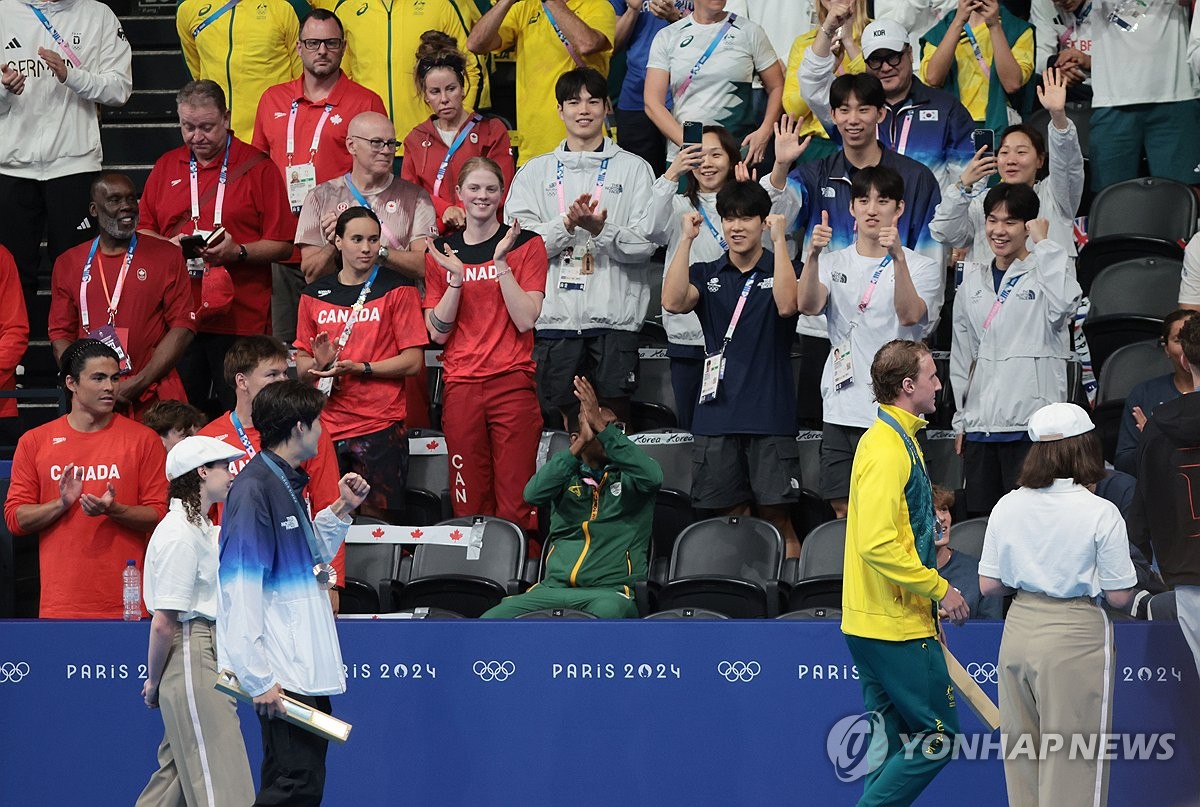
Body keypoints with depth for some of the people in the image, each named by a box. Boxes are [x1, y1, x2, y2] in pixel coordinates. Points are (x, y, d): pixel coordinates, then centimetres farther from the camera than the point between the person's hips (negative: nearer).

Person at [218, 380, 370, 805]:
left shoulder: (287, 483, 16)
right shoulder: (254, 489, -15)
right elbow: (240, 589, -21)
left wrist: (340, 511, 16)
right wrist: (258, 677, -23)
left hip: (309, 670, 10)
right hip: (283, 677, -10)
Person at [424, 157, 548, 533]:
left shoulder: (525, 244, 4)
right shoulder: (441, 253, 11)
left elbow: (525, 321, -6)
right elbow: (437, 333, 5)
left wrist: (501, 263, -12)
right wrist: (456, 277, -7)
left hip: (513, 384, -3)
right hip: (460, 385, 3)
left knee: (515, 501, -8)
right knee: (468, 501, 1)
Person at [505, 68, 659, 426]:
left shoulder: (633, 169, 9)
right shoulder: (535, 172, 13)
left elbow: (645, 242, -1)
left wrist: (601, 229, -17)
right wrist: (567, 224, -14)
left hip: (614, 316, -1)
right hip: (554, 316, 1)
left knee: (614, 422, -4)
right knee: (557, 420, 0)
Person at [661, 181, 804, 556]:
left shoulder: (780, 270, 5)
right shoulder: (706, 275, 12)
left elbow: (786, 305, -17)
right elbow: (673, 301, -8)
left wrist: (779, 240, -15)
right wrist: (686, 239, -8)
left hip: (770, 416, -3)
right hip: (718, 411, 3)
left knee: (776, 516, -5)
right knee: (731, 518, 5)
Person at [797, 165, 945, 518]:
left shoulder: (923, 267, 4)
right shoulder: (834, 263, 14)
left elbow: (909, 315, -16)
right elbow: (808, 305, -7)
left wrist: (898, 257, -31)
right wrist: (813, 254, -25)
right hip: (842, 412, 3)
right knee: (843, 511, 5)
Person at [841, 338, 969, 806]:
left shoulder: (895, 439, 16)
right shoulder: (888, 449, -17)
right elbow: (877, 544, -26)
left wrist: (928, 599, 20)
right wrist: (939, 589, -18)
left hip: (877, 624, 10)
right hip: (898, 627, -10)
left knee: (892, 744, 11)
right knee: (938, 736, -6)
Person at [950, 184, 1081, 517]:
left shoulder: (1043, 274, 0)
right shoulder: (973, 283, 16)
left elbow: (1064, 302, -25)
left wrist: (1043, 243, -14)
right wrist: (960, 421, 18)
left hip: (1030, 424, -5)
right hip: (980, 424, 5)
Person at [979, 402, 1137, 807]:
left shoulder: (1007, 507, -1)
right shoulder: (1101, 514, -13)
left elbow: (989, 585, 3)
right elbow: (1120, 596, -10)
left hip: (1019, 630, 5)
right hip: (1075, 639, -5)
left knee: (1022, 760, 15)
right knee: (1072, 763, 2)